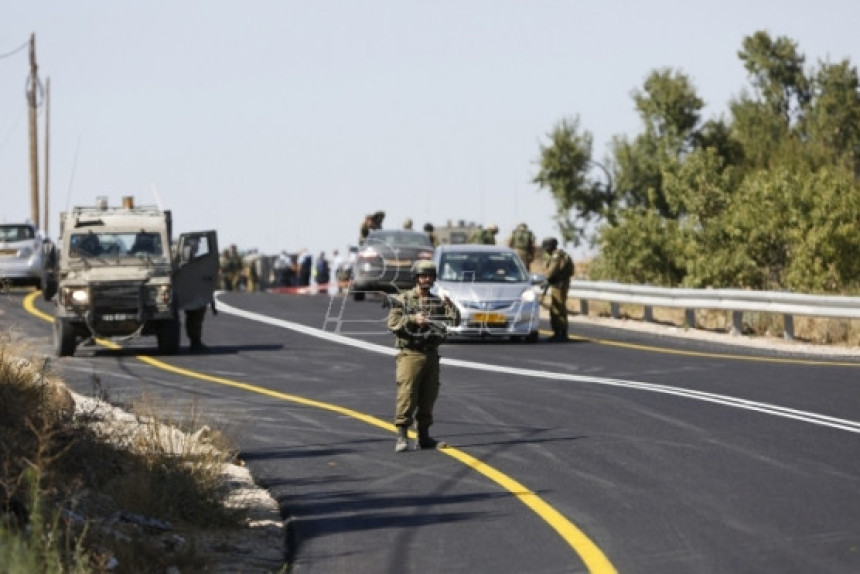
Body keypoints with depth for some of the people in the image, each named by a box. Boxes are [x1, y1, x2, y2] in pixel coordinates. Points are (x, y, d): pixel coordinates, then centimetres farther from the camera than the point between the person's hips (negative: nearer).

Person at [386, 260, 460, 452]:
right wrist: (413, 319, -23)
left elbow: (455, 321, 0)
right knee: (406, 396, -9)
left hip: (431, 355, 5)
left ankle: (424, 436, 15)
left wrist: (450, 306, -19)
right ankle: (402, 437, -8)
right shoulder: (403, 300, 1)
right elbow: (392, 323, -10)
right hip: (410, 355, -5)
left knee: (428, 397, 8)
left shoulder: (437, 302, 12)